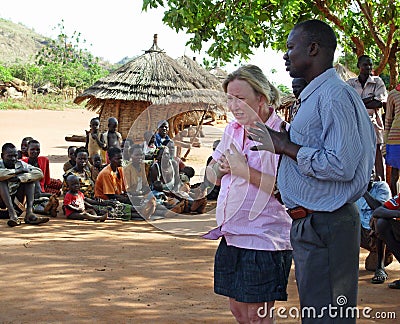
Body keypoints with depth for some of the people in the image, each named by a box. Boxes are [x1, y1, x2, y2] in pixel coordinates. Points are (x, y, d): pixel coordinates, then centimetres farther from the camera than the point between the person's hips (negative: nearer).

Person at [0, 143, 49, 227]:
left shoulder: (21, 164, -3)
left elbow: (39, 173, -18)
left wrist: (19, 178, -30)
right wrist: (17, 171, -28)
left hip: (16, 200, 3)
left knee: (29, 178, -13)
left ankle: (29, 213, -28)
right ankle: (12, 215, -39)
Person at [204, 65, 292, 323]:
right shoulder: (233, 129, 10)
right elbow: (211, 173, 18)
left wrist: (245, 171, -21)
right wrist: (220, 169, -5)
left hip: (264, 237, -8)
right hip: (231, 234, 8)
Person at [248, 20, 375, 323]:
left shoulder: (334, 96, -17)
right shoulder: (314, 96, 16)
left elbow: (341, 166, -26)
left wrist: (285, 146, -17)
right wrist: (282, 143, 12)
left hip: (325, 226, -11)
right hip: (310, 224, 11)